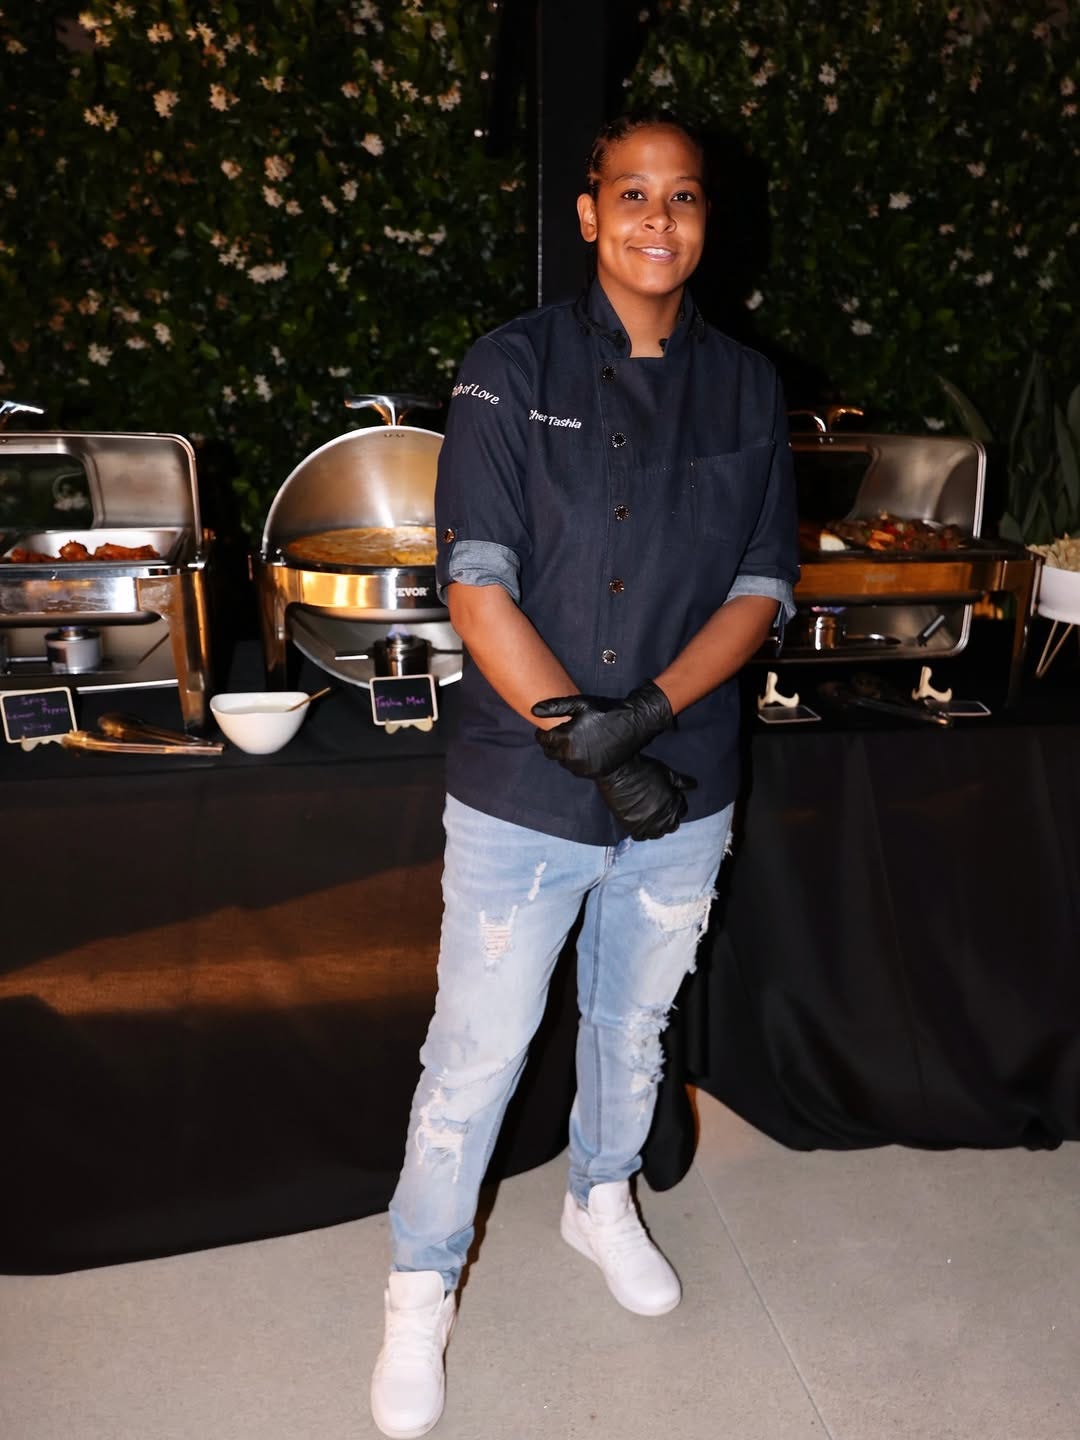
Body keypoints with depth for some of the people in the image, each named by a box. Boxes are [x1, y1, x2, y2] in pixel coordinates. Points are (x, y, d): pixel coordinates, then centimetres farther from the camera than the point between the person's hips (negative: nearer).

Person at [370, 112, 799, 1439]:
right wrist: (574, 733, -21)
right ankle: (422, 1291, 32)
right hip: (522, 792, -3)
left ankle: (602, 1201, 51)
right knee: (475, 1058, 7)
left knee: (633, 1025, 23)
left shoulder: (747, 390, 4)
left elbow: (763, 584, 0)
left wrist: (648, 711, -16)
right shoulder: (513, 368, -5)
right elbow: (475, 579, -13)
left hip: (684, 793, 4)